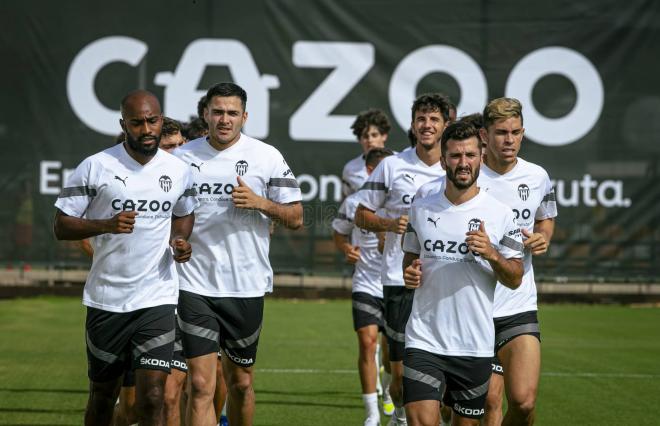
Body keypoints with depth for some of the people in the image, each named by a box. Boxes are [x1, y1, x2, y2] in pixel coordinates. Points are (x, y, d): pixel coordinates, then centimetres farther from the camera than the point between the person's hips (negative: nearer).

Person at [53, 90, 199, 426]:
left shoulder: (178, 170, 5)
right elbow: (62, 226, -4)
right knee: (102, 394, 11)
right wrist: (107, 225, -20)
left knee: (152, 398, -10)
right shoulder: (96, 167, -5)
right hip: (106, 298, -1)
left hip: (157, 298, 1)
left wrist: (179, 242, 3)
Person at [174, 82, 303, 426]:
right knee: (201, 386, -9)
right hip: (194, 285, -1)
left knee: (241, 382, 13)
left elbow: (295, 218, 2)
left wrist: (259, 202, -14)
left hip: (247, 287, 1)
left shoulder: (267, 157, 1)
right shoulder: (182, 158, 4)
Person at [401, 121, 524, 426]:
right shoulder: (421, 208, 6)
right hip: (424, 340, 1)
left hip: (475, 346, 0)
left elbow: (515, 279, 3)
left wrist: (492, 254, -16)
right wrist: (409, 272, -1)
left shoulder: (499, 214, -1)